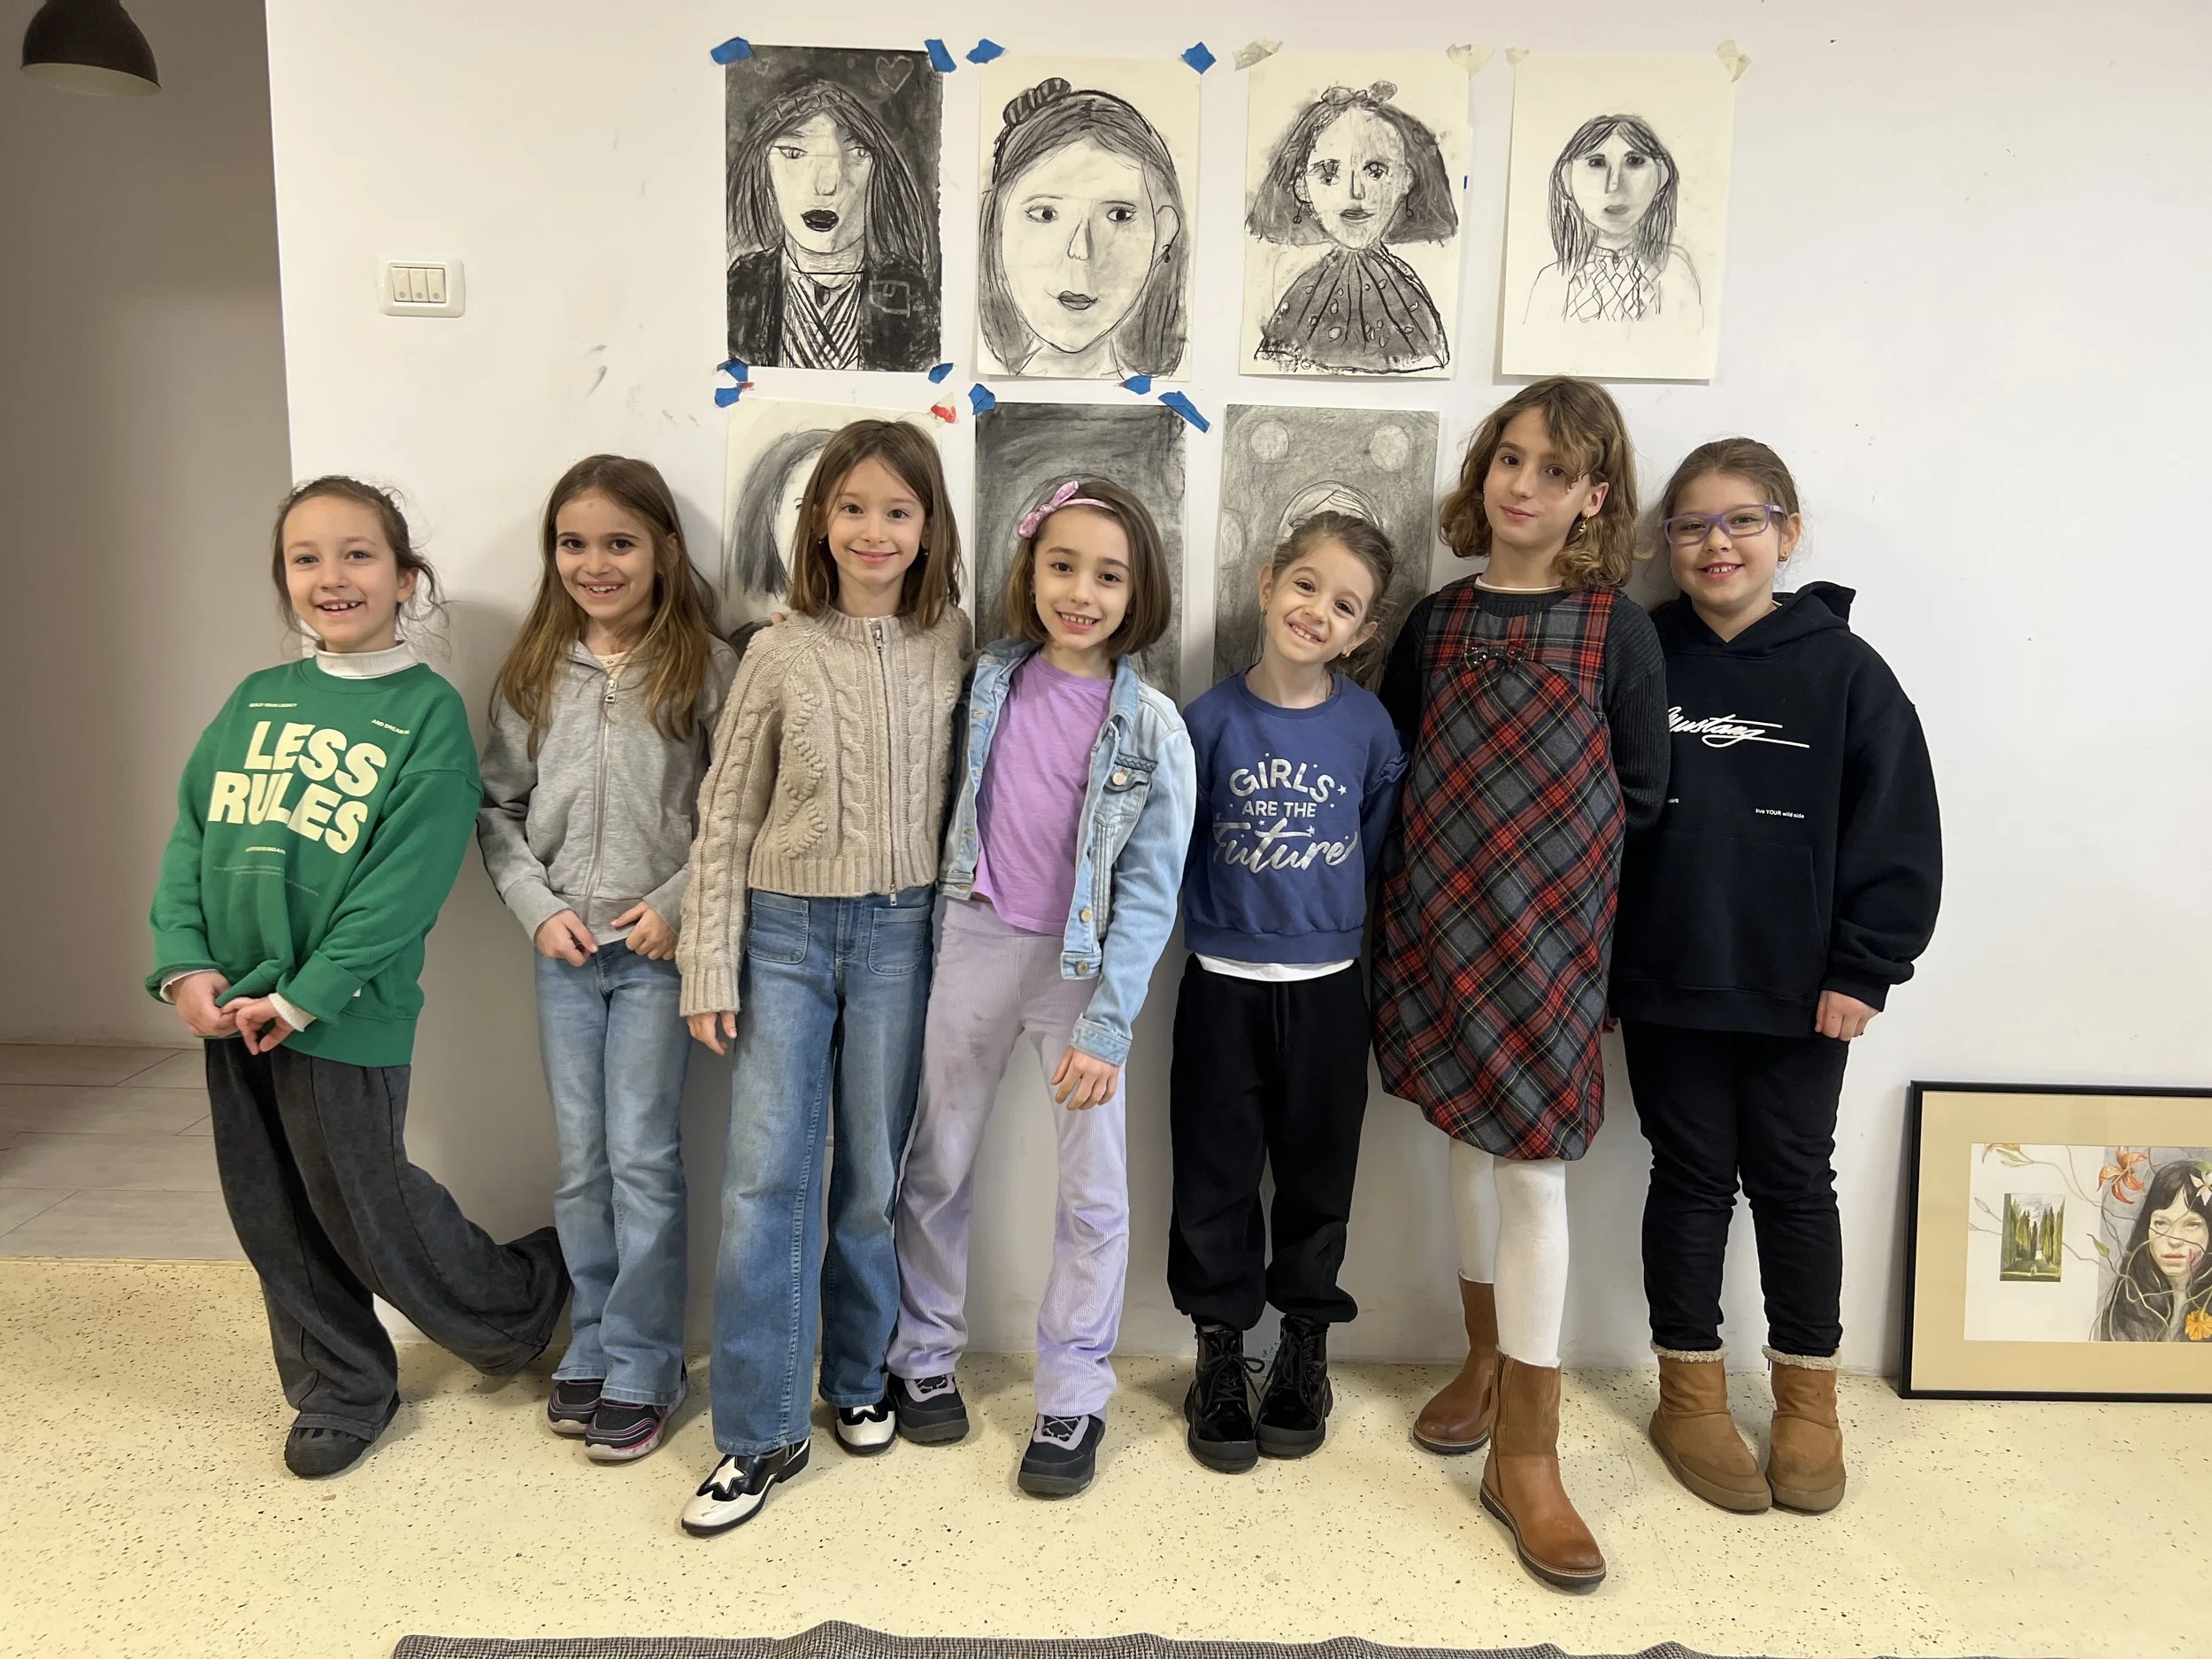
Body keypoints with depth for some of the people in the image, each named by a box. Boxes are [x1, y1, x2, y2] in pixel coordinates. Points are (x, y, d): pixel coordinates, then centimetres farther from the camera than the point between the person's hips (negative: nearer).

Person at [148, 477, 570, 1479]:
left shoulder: (429, 713, -10)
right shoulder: (254, 702, 7)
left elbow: (408, 878, -16)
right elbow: (191, 834, 6)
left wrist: (302, 997, -18)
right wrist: (184, 965, -7)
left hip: (346, 1015, -6)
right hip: (229, 1010, 6)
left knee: (370, 1210, 6)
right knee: (272, 1218, 15)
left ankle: (518, 1301, 32)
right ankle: (340, 1392, 33)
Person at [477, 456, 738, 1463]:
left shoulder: (704, 668, -5)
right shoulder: (534, 673, 5)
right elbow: (497, 808, 8)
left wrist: (678, 901, -15)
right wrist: (538, 908, -4)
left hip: (658, 947, -3)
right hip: (564, 950, 4)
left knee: (642, 1159, 1)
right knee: (580, 1162, 12)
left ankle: (641, 1368, 15)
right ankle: (593, 1345, 28)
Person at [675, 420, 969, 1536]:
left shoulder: (956, 646, 0)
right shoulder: (780, 653, -2)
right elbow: (724, 818, 0)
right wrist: (710, 968, -3)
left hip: (901, 932, 1)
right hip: (786, 930, 0)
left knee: (875, 1174, 10)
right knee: (764, 1178, -1)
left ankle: (857, 1379, 33)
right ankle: (761, 1434, 13)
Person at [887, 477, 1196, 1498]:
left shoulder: (1152, 728, -10)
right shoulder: (989, 679, -1)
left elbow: (1150, 891, -11)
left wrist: (1106, 1028, -16)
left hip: (1083, 962, -2)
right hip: (976, 943, 3)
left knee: (1093, 1193, 6)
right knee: (938, 1166, 13)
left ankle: (1072, 1399, 23)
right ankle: (923, 1356, 33)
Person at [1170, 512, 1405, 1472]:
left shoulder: (1369, 726, -4)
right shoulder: (1212, 719, -6)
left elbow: (1383, 847, 3)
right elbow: (1173, 845, 0)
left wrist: (1344, 916, 1)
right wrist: (1218, 917, -3)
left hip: (1327, 986, 1)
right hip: (1223, 985, 0)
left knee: (1317, 1175, 13)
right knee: (1215, 1175, 8)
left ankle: (1305, 1347, 31)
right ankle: (1219, 1352, 26)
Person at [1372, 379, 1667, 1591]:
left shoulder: (1615, 629, -2)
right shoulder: (1436, 620, 6)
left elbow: (1640, 797, 1)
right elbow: (1391, 768, 11)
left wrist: (1562, 880, -1)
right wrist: (1434, 877, 2)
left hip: (1550, 934, -3)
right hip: (1441, 924, 3)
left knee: (1532, 1161, -4)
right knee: (1468, 1142, 14)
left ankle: (1526, 1451, 6)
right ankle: (1486, 1362, 34)